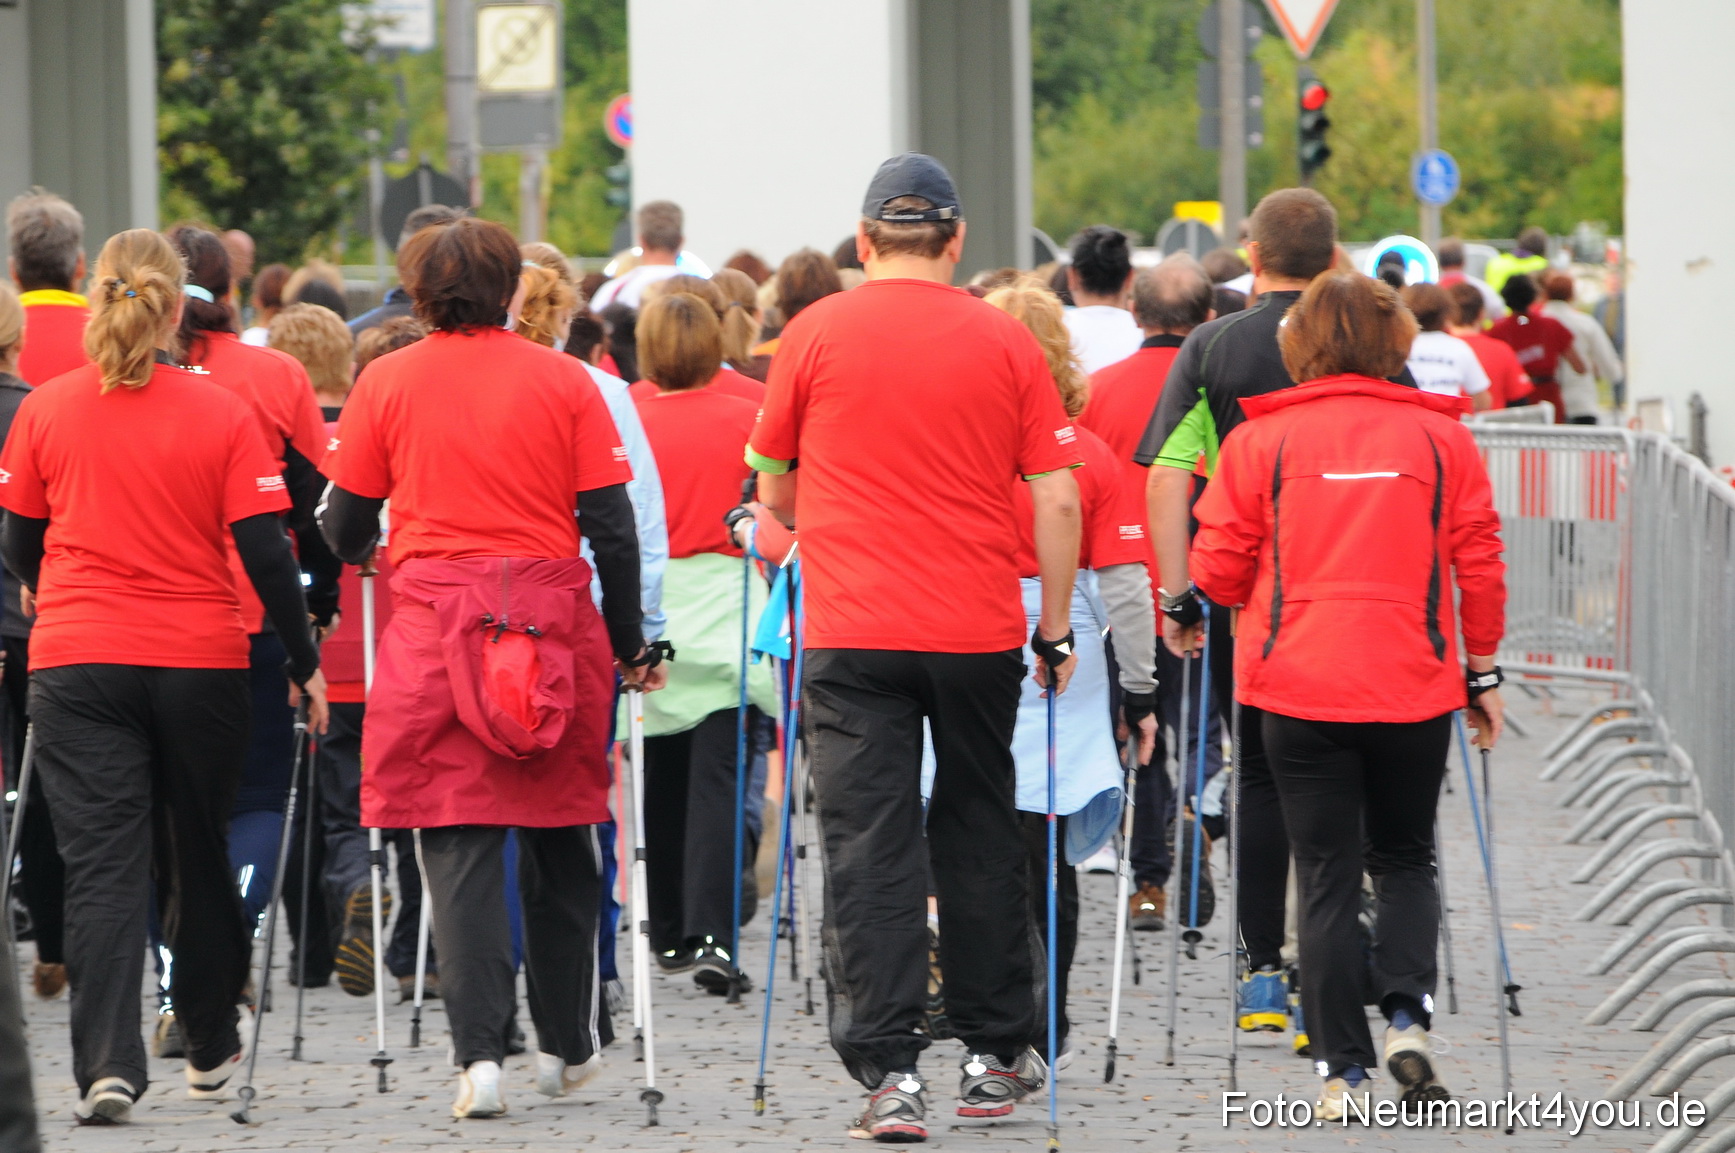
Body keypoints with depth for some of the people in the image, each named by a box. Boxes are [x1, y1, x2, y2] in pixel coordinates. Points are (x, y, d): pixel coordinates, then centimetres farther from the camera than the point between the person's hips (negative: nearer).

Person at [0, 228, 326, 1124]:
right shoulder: (222, 414, -4)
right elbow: (264, 550, -6)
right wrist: (304, 663, 3)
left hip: (76, 662, 0)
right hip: (200, 662, 0)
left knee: (102, 864, -4)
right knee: (197, 854, 17)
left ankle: (108, 1064, -19)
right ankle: (210, 1048, 31)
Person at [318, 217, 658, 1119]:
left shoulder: (386, 382, 3)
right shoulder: (562, 382, 3)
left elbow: (344, 532, 6)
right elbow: (612, 527, 1)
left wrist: (358, 545, 29)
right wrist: (629, 646, 11)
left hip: (433, 629, -1)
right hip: (554, 629, 1)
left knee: (458, 848, -2)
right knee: (561, 836, 15)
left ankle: (479, 1052, -14)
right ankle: (568, 1042, 25)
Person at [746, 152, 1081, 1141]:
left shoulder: (816, 335, -1)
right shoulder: (1005, 342, 1)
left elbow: (776, 492, 10)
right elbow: (1057, 499, -1)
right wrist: (1057, 628, 9)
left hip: (852, 634, -2)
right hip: (979, 631, 2)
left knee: (869, 847, -2)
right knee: (979, 834, 16)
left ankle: (890, 1070, -11)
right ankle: (997, 1053, 23)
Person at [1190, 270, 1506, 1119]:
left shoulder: (1259, 440, -3)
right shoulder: (1440, 437, 0)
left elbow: (1218, 569, 0)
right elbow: (1480, 565, 2)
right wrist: (1482, 671, 13)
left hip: (1297, 689, -1)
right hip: (1414, 688, 1)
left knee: (1327, 875, 5)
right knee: (1405, 858, 17)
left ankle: (1343, 1070, 2)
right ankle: (1406, 1014, -5)